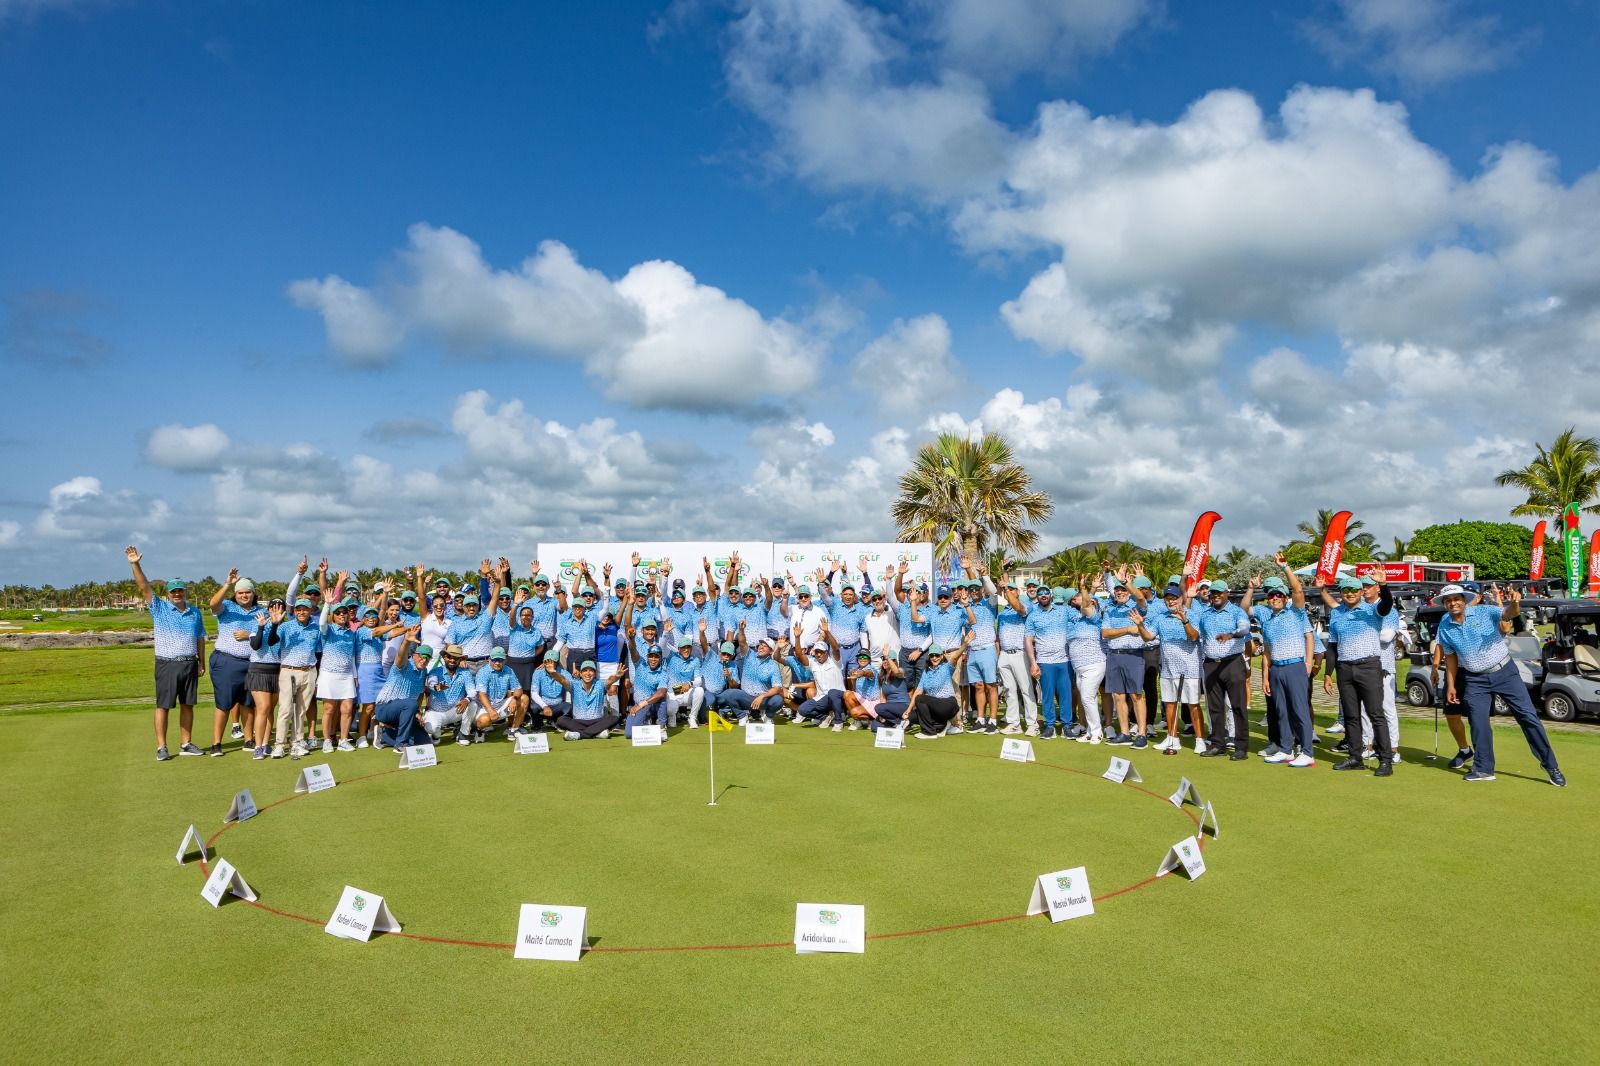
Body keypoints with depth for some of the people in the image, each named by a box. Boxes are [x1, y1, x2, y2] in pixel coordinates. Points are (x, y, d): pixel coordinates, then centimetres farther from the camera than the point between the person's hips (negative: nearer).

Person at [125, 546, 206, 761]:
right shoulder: (159, 608, 2)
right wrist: (135, 565, -22)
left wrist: (202, 663, 11)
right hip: (167, 664, -3)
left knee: (187, 705, 7)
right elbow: (144, 587, -10)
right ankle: (161, 747, 5)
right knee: (163, 706, -1)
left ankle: (185, 744, 15)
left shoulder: (194, 612, 11)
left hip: (190, 664, 3)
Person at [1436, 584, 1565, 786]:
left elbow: (1508, 613, -29)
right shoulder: (1445, 628, -1)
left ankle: (1549, 764, 10)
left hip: (1505, 671, -2)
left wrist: (1514, 603, -53)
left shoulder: (1484, 612, -10)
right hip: (1475, 680, 3)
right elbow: (1450, 657, 8)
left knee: (1528, 716, -2)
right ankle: (1483, 769, 11)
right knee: (1478, 723, 0)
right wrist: (1450, 686, 6)